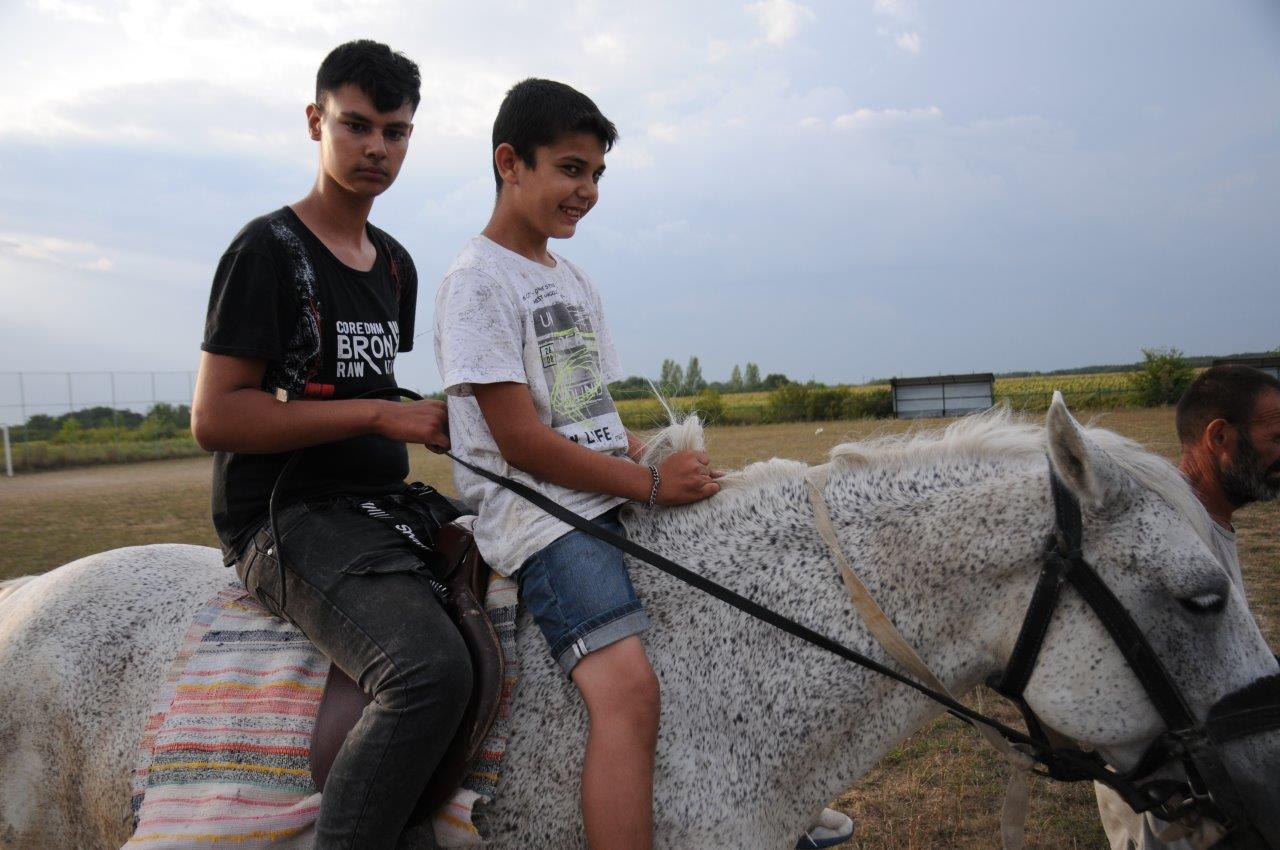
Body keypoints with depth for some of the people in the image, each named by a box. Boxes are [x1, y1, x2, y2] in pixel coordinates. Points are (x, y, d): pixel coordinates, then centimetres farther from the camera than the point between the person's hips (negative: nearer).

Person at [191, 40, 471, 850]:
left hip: (381, 508, 9)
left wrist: (432, 424, 6)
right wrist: (381, 414, -18)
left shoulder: (396, 264, 16)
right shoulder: (268, 250, -8)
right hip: (288, 518, -8)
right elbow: (215, 416, -15)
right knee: (430, 668, -32)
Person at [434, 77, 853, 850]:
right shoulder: (477, 281, -8)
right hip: (538, 511, -9)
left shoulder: (578, 284, 18)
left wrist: (660, 469, 0)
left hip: (613, 503, 9)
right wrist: (651, 484, -13)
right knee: (628, 688, -28)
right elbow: (520, 441, -16)